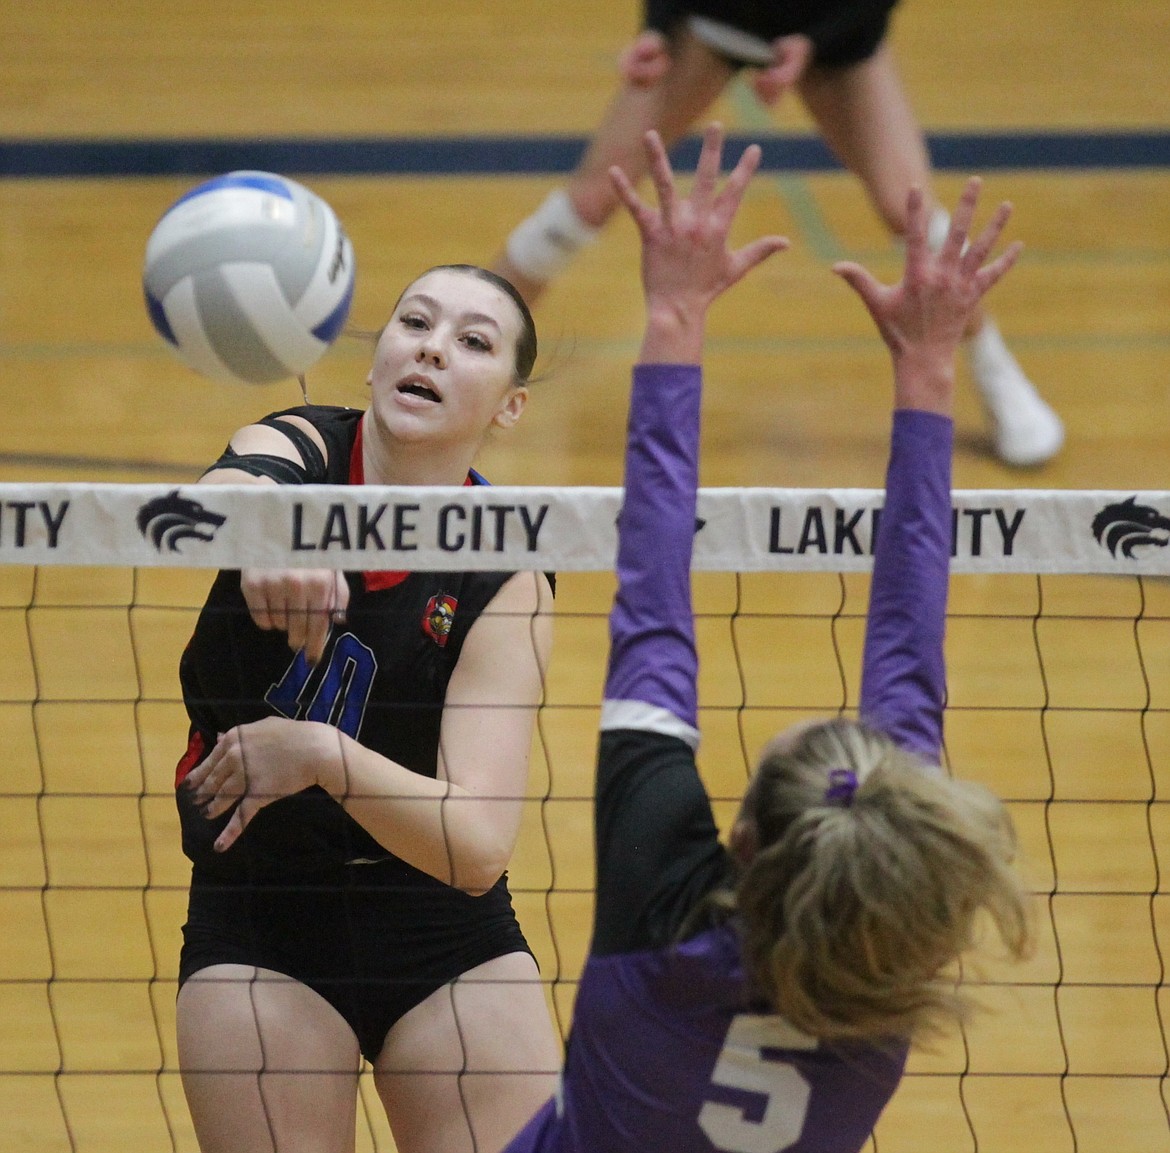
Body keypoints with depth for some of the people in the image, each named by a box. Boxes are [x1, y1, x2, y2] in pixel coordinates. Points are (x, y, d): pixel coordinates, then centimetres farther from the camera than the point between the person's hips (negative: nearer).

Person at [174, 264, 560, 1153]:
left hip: (449, 940, 0)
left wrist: (323, 754, -37)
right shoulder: (297, 453, -9)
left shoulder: (503, 577, -12)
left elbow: (478, 846, -23)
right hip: (256, 933, 0)